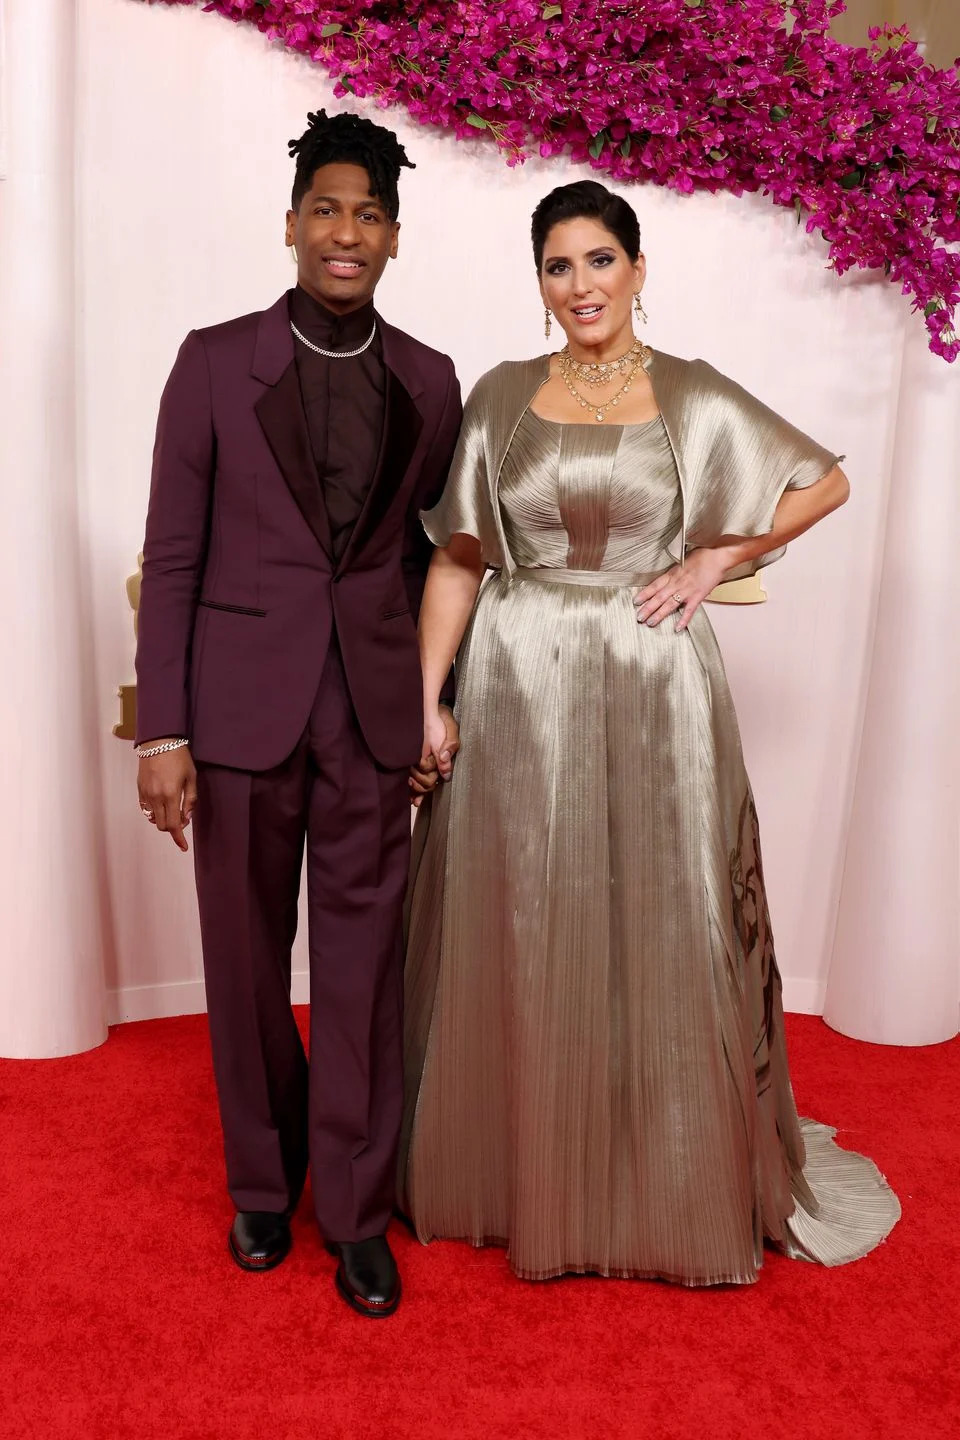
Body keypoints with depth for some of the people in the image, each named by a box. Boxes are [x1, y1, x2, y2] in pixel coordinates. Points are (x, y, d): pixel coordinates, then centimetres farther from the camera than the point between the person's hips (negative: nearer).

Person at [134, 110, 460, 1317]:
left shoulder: (429, 382, 6)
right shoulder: (215, 360, 0)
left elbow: (434, 550, 11)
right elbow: (171, 557, -3)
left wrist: (436, 707, 9)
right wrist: (162, 730, -7)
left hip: (375, 706, 1)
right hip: (243, 701, -1)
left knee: (362, 965, 6)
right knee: (247, 959, 11)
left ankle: (356, 1208, 25)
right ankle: (262, 1183, 34)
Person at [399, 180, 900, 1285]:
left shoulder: (696, 399, 3)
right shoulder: (502, 397, 6)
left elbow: (826, 483, 12)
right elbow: (456, 557, 4)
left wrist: (717, 560, 0)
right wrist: (427, 700, -3)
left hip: (651, 692, -1)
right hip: (518, 692, 1)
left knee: (662, 939, 6)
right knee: (517, 942, 8)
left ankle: (674, 1186, 28)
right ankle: (519, 1174, 29)